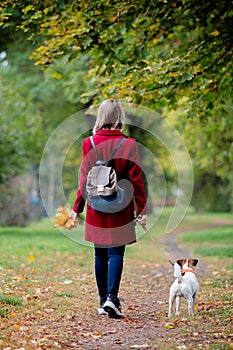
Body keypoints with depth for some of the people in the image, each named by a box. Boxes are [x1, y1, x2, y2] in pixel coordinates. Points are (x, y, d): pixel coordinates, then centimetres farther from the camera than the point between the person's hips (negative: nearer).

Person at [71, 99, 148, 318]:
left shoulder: (89, 143, -3)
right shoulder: (128, 144, -6)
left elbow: (84, 179, -1)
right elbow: (136, 179, -5)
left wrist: (77, 208, 7)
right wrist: (142, 210, 1)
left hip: (96, 208, 2)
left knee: (100, 254, 11)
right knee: (116, 253, 0)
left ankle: (103, 302, 16)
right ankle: (112, 297, -15)